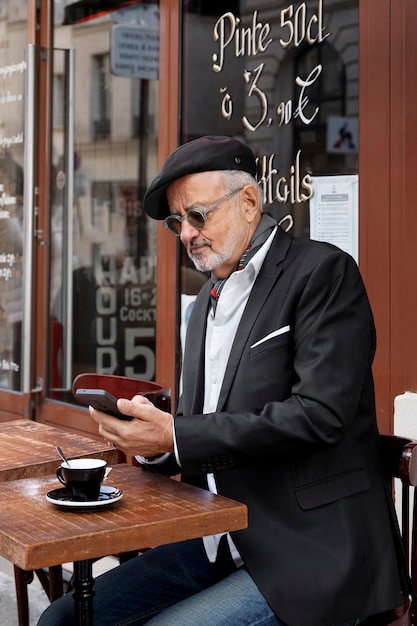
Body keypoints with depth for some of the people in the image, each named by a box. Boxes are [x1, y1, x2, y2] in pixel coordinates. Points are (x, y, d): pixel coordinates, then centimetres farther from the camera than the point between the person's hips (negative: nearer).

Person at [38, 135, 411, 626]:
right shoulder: (209, 298, 16)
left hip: (310, 555, -7)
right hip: (220, 544, 7)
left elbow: (320, 414, -20)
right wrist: (149, 441, -5)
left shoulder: (323, 272, -9)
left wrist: (176, 437, -21)